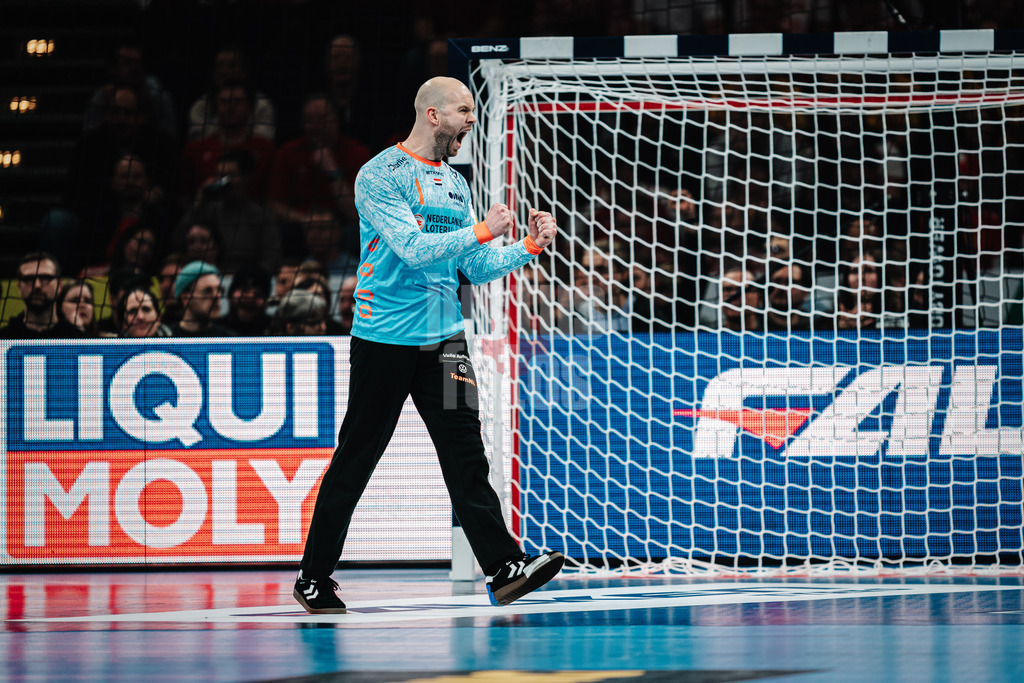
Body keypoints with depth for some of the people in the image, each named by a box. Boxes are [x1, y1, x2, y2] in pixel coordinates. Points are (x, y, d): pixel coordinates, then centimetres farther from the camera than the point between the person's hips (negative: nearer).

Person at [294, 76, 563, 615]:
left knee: (465, 453, -3)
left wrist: (529, 247, 2)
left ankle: (503, 569, -10)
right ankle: (313, 578, 12)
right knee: (355, 459, 1)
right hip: (384, 340, -6)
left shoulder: (454, 184, 14)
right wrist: (480, 231, -24)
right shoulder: (380, 175, -9)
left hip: (442, 339, 6)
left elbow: (477, 268, 16)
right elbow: (412, 247, -20)